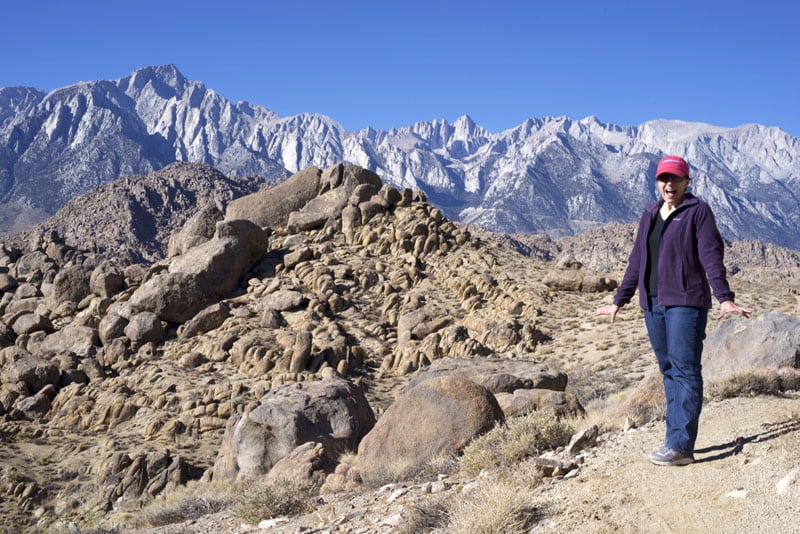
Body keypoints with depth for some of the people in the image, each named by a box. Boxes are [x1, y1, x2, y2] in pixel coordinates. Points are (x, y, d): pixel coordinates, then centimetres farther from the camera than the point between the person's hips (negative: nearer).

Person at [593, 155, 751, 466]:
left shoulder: (698, 212, -1)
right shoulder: (650, 214, 16)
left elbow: (711, 257, -11)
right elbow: (636, 261, 20)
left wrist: (724, 298, -22)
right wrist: (619, 301, 21)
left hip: (686, 303, -6)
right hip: (653, 303, 7)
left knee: (685, 371, -9)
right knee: (669, 371, 8)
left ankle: (680, 445, -10)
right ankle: (676, 441, 12)